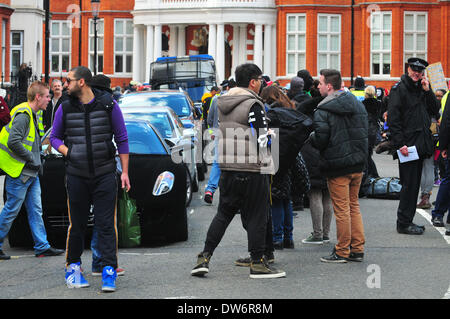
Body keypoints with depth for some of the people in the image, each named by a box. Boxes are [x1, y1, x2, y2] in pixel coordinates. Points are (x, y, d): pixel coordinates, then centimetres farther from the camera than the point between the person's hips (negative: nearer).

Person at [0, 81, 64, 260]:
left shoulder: (32, 115, 15)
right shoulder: (23, 115, -16)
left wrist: (35, 162, 13)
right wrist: (31, 158, -16)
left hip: (31, 174, 10)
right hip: (19, 173, -10)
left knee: (36, 210, 9)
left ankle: (42, 247, 12)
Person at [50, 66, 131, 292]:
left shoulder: (108, 105, 0)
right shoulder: (65, 108, 4)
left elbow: (122, 139, 6)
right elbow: (55, 137, 16)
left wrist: (125, 171, 3)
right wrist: (68, 153, -3)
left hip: (105, 174, -1)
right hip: (76, 175, 2)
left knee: (106, 224, -4)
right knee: (77, 224, 5)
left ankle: (109, 272, -2)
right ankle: (73, 267, 21)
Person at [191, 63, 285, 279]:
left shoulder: (221, 103, 11)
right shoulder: (253, 104, -12)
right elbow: (262, 139, -14)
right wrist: (265, 165, -1)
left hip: (227, 168, 7)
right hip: (253, 170, -7)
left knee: (223, 213, 14)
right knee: (256, 217, 2)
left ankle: (204, 258, 9)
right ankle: (258, 263, 5)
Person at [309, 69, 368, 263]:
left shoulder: (323, 110, -13)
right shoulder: (358, 104, 9)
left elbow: (320, 139, -18)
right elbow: (366, 132, 13)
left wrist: (312, 137, 3)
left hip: (337, 166, -7)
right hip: (358, 163, 7)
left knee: (342, 209, -1)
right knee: (354, 206, 15)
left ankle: (342, 252, 5)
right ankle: (357, 250, 16)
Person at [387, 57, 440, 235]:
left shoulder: (421, 89, 16)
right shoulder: (399, 89, -7)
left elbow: (435, 110, 11)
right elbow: (392, 119, -14)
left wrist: (427, 91, -2)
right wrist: (400, 144, -20)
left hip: (420, 145, 8)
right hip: (407, 145, -8)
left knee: (414, 184, 11)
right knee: (409, 184, -7)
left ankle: (406, 221, 18)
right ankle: (404, 224, -1)